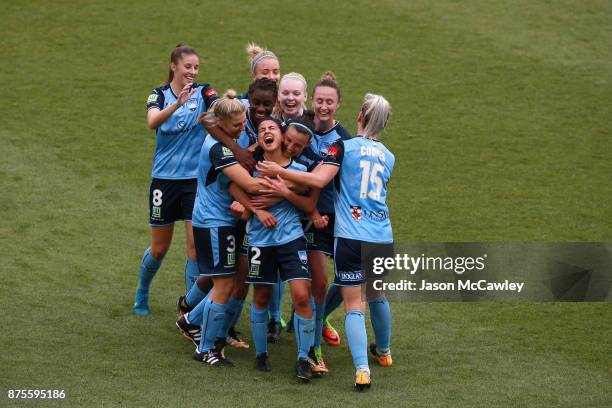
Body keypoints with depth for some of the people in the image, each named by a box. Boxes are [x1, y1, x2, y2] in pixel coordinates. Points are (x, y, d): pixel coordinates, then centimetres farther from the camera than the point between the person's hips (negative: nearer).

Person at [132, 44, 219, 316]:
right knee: (159, 249, 10)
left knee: (196, 245, -6)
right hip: (164, 179, 0)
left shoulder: (203, 92, -3)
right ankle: (141, 294, 35)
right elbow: (152, 121, -24)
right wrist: (178, 103, -41)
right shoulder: (159, 95, -3)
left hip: (196, 179, 0)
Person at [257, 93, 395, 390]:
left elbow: (319, 179, -17)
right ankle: (383, 351, 45)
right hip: (383, 238, 5)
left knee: (354, 306, -3)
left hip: (350, 237, -5)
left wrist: (281, 172, -10)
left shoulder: (344, 146, -3)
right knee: (377, 295, 27)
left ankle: (362, 369, -17)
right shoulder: (388, 157, 14)